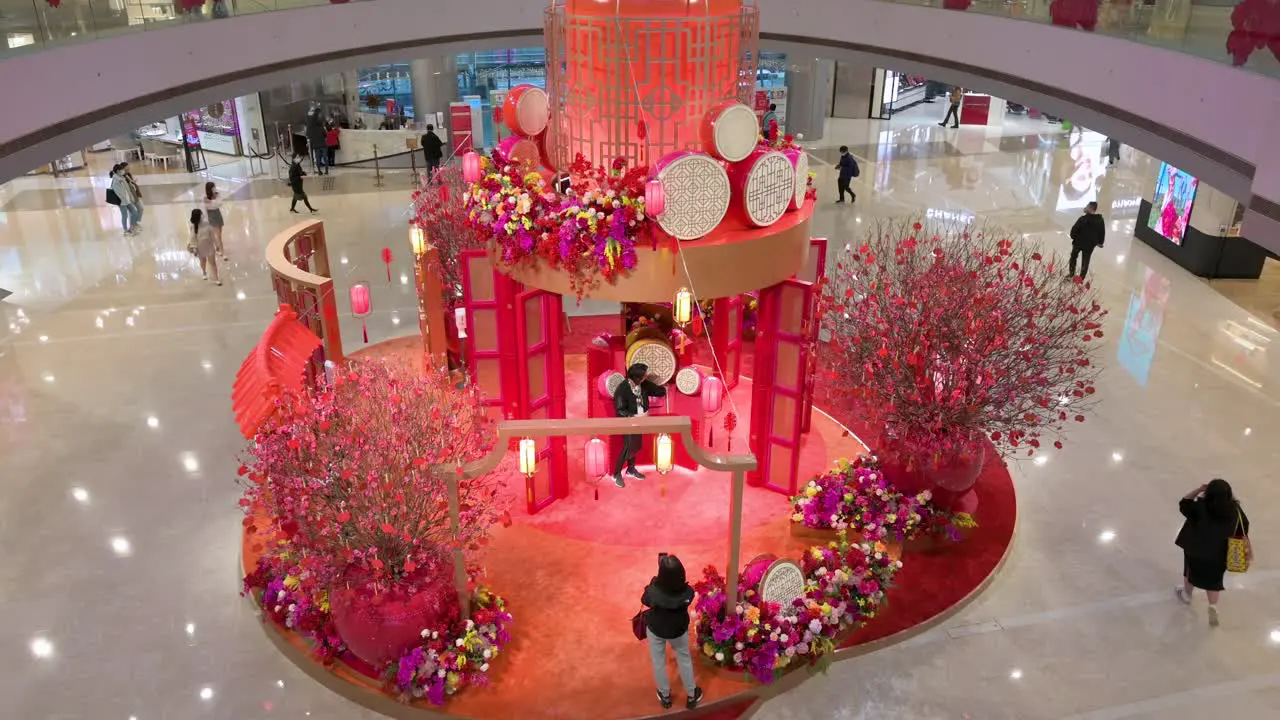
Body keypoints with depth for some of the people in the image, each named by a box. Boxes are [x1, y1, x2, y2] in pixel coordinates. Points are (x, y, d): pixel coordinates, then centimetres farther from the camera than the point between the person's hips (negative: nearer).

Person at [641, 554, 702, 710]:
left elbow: (644, 601, -12)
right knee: (684, 659, 26)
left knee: (658, 661, 25)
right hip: (679, 629, 1)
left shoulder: (653, 591, -36)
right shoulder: (688, 592, -33)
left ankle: (665, 696, 44)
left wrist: (653, 583, -6)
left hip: (655, 629, -1)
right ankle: (691, 696, 43)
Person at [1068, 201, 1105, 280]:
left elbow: (1074, 229, -17)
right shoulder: (1100, 220, -5)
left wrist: (1073, 237, 3)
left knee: (1073, 258, 19)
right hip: (1090, 244, 3)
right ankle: (1081, 278, 15)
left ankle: (1071, 275, 23)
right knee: (1085, 261, 13)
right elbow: (1102, 233, 4)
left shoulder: (1083, 219, -22)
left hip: (1079, 242, -3)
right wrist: (1100, 242, 18)